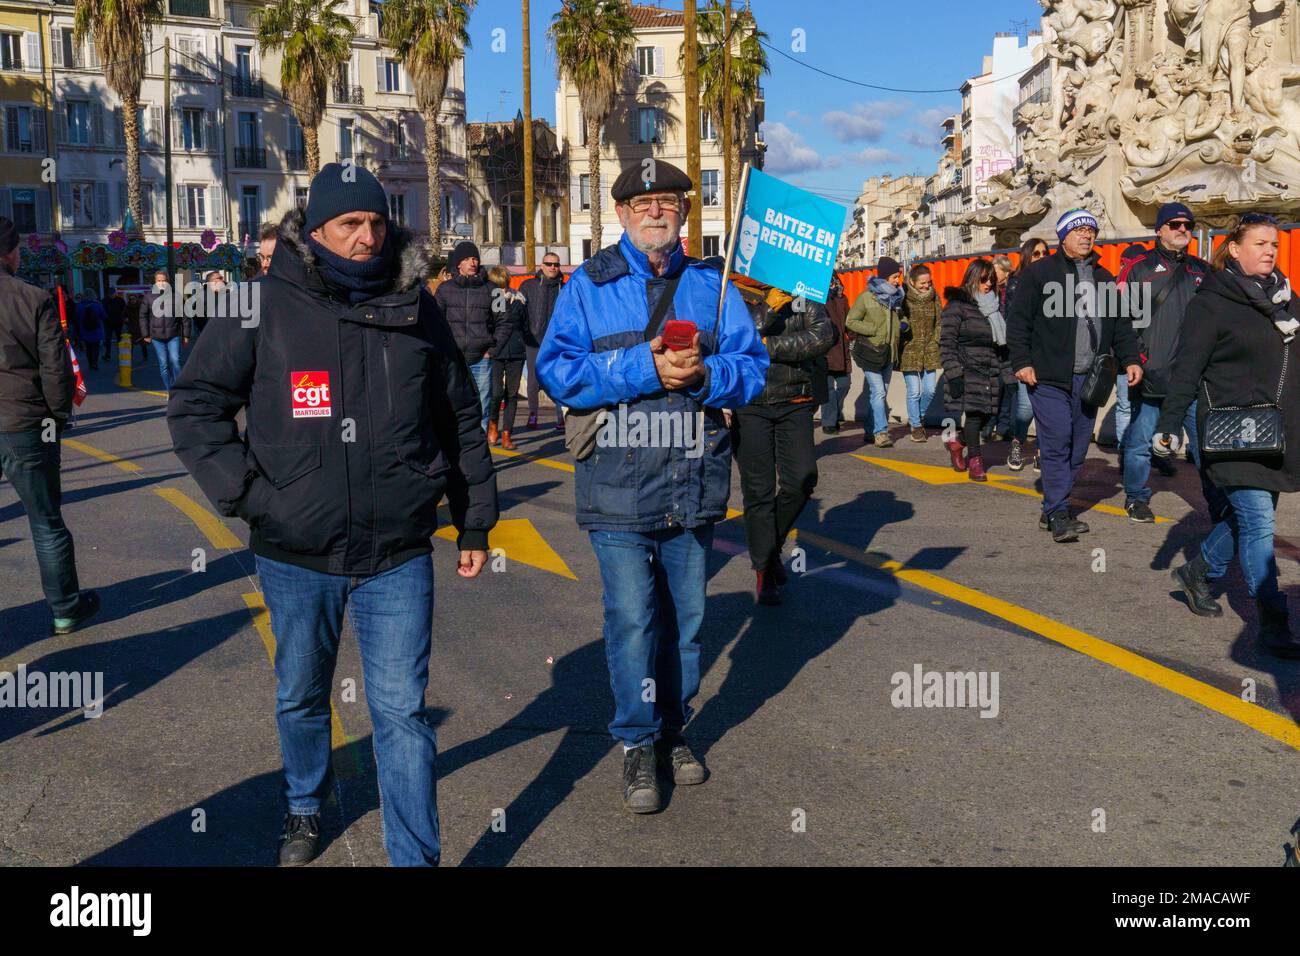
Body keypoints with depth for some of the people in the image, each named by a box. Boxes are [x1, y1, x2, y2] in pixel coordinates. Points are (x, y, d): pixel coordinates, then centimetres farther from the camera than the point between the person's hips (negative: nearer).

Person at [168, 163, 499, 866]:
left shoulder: (414, 307, 2)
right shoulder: (265, 305, -4)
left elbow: (460, 419, 9)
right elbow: (195, 405, 1)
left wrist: (474, 520, 11)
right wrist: (242, 490, -10)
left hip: (397, 556, 0)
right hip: (295, 555, 1)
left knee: (402, 710, -1)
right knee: (301, 697, 20)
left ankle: (416, 857, 11)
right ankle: (305, 811, 46)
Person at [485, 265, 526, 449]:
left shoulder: (517, 299, 4)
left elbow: (525, 323, 14)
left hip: (515, 353, 3)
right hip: (495, 353, -3)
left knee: (512, 394, 3)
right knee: (496, 392, -13)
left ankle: (506, 435, 10)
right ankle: (492, 424, 15)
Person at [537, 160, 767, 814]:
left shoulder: (710, 285, 9)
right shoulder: (589, 285, 1)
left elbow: (753, 366, 6)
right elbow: (556, 370, -10)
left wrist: (705, 373, -16)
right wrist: (644, 369, -19)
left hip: (692, 479, 3)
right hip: (618, 479, -3)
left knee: (685, 613, 12)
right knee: (631, 617, -3)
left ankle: (673, 729, 31)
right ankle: (637, 743, 15)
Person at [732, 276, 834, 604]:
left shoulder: (801, 294, 7)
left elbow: (824, 337, -8)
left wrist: (769, 346, -14)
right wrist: (768, 310, -22)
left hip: (795, 402, 2)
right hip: (748, 403, -2)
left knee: (802, 481, -5)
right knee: (758, 489, 0)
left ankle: (771, 544, 22)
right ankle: (764, 570, 14)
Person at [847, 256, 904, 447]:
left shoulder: (896, 296, 10)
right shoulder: (866, 297, -9)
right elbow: (850, 321, -8)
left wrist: (901, 324, 4)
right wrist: (875, 330, -15)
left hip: (889, 352, 7)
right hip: (871, 352, -7)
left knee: (880, 393, 11)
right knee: (878, 392, -13)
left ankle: (871, 431, 20)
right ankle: (881, 432, -12)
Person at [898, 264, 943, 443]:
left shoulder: (934, 297, 6)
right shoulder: (903, 298, -8)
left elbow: (939, 323, 10)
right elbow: (895, 322, 0)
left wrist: (937, 344, 3)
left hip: (929, 352, 4)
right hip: (909, 352, -4)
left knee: (929, 390, 6)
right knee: (914, 391, -1)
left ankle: (918, 417, 32)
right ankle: (916, 427, 15)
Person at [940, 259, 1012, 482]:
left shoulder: (995, 305, 17)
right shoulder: (957, 305, -4)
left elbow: (1003, 342, 20)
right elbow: (947, 342, -9)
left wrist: (1007, 371, 13)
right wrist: (954, 374, -16)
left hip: (993, 374, 6)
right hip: (968, 371, -6)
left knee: (986, 415, 3)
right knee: (973, 412, -10)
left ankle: (957, 442, 28)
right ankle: (975, 459, 4)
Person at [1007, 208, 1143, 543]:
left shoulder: (1104, 278, 20)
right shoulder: (1039, 273, 2)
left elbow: (1120, 324, 22)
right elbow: (1018, 320, -2)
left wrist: (1130, 359, 10)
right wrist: (1022, 361, -11)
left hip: (1088, 379, 6)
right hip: (1049, 377, -6)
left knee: (1078, 447, 7)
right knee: (1057, 443, -11)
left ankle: (1054, 510, 16)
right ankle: (1058, 514, -7)